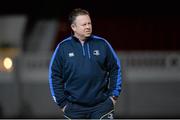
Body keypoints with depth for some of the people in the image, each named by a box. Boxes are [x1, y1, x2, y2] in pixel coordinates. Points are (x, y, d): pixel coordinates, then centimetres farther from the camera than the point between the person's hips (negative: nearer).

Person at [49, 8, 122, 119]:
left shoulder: (102, 44, 2)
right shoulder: (63, 47, 0)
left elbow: (115, 68, 9)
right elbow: (55, 75, 4)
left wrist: (114, 95, 3)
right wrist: (62, 102, -1)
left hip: (101, 106, 0)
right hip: (74, 108, 0)